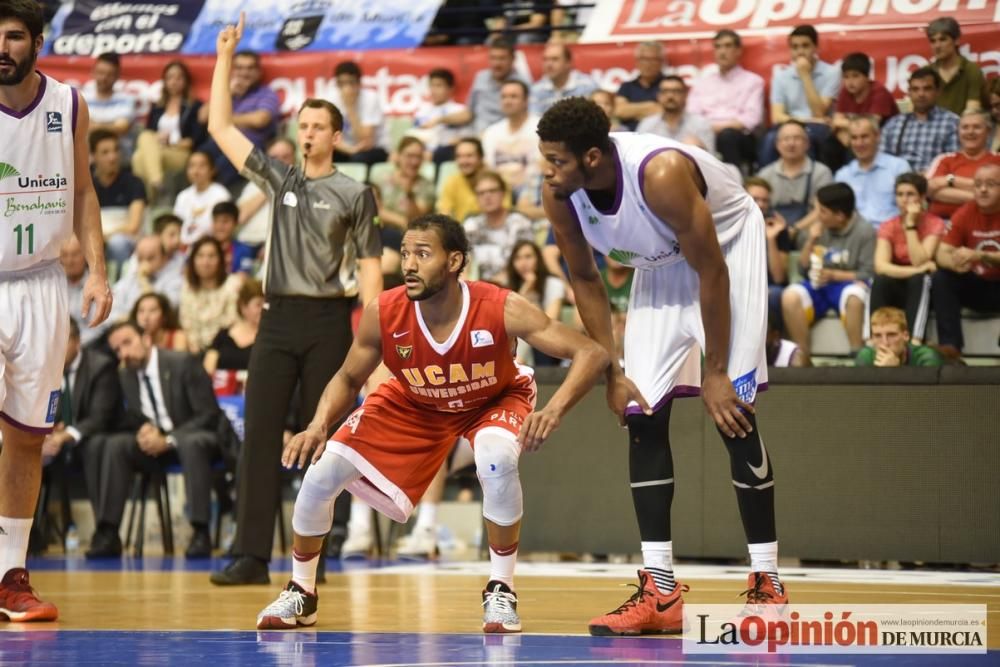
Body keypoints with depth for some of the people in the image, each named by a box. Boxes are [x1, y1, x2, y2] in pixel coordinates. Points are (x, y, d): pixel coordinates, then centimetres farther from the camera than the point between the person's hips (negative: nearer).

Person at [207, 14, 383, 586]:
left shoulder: (355, 194, 1)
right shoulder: (280, 179, 11)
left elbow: (370, 266, 0)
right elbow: (221, 128, 10)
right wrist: (225, 59, 5)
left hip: (328, 321, -3)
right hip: (278, 319, 3)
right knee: (261, 436, -4)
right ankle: (252, 556, -6)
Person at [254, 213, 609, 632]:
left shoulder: (502, 310, -36)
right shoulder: (383, 314, -29)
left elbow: (592, 354, -35)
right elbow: (348, 380, -9)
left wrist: (555, 410, -53)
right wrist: (319, 426, -30)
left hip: (494, 400, -2)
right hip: (413, 404, 2)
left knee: (497, 459, -36)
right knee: (321, 472, -9)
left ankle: (501, 590, -14)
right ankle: (301, 592, 16)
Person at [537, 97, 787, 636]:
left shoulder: (661, 174, -37)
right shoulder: (559, 196, -19)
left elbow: (711, 274, -28)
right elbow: (585, 279, -2)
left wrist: (715, 372, -23)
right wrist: (611, 373, -5)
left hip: (727, 249, -6)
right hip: (661, 265, 6)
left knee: (732, 412, -14)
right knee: (641, 417, -4)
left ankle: (768, 585, -6)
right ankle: (660, 592, -2)